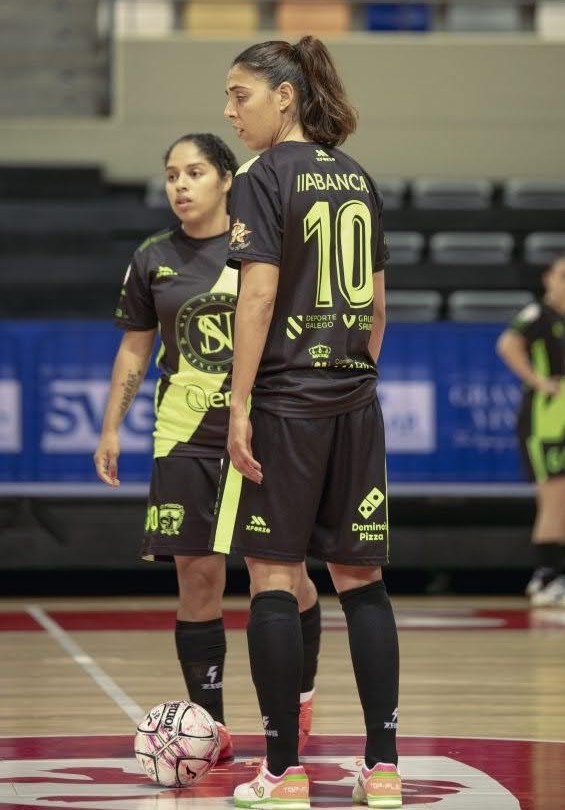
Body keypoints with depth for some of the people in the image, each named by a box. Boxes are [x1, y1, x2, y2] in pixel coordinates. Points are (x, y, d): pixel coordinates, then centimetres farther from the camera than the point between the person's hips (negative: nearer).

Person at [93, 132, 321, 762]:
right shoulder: (153, 259, 7)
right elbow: (134, 349, 15)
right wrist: (111, 428, 10)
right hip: (184, 438, 2)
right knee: (197, 577, -3)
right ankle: (210, 726, 2)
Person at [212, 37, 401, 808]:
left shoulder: (265, 179, -8)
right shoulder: (358, 179, 11)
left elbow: (259, 296, -15)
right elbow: (377, 302, 14)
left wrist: (241, 405, -14)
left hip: (283, 399, -6)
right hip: (355, 403, 6)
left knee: (273, 577, -1)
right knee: (360, 578, 9)